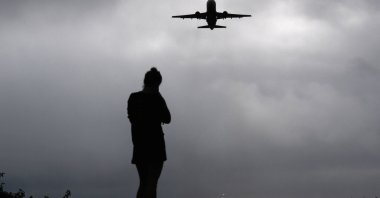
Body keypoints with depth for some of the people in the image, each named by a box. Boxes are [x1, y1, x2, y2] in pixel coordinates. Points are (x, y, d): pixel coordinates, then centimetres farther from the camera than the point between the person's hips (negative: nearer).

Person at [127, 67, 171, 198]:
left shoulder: (133, 98, 4)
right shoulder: (156, 99, -11)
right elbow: (167, 119, 0)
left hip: (138, 144, 6)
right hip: (155, 143, -5)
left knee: (143, 183, 14)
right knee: (152, 183, -6)